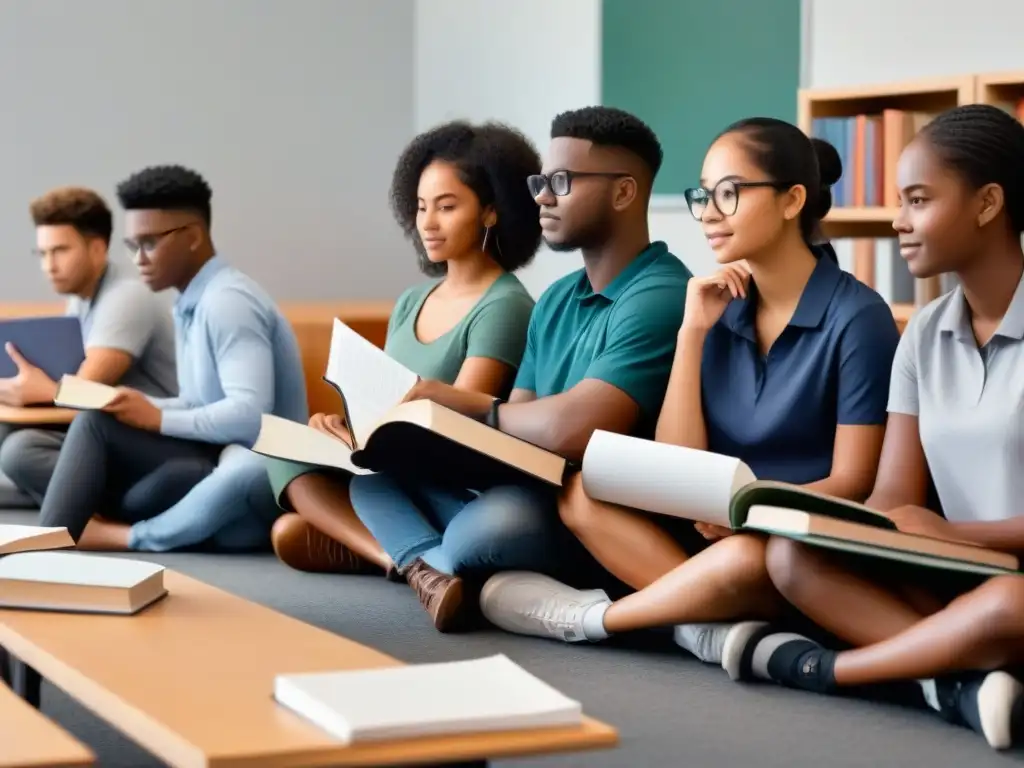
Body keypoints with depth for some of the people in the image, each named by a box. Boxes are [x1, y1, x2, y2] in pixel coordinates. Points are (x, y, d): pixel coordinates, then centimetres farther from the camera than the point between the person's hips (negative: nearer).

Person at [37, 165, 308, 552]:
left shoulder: (228, 300, -14)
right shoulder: (191, 303, 14)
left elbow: (249, 414, -25)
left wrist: (158, 419, -15)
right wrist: (139, 406, 0)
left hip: (262, 480, -9)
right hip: (216, 462, 9)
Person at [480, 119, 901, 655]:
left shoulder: (856, 316, -10)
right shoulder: (722, 308, 6)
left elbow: (851, 486, -12)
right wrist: (692, 332, -6)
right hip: (714, 531, 6)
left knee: (749, 555, -38)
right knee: (583, 493, -12)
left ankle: (591, 616, -14)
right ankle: (712, 623, -28)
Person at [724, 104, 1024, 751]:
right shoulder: (923, 338, 9)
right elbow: (892, 504, 2)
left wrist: (956, 533, -25)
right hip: (959, 580, 6)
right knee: (792, 556, -14)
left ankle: (818, 669, -16)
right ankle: (963, 681, -28)